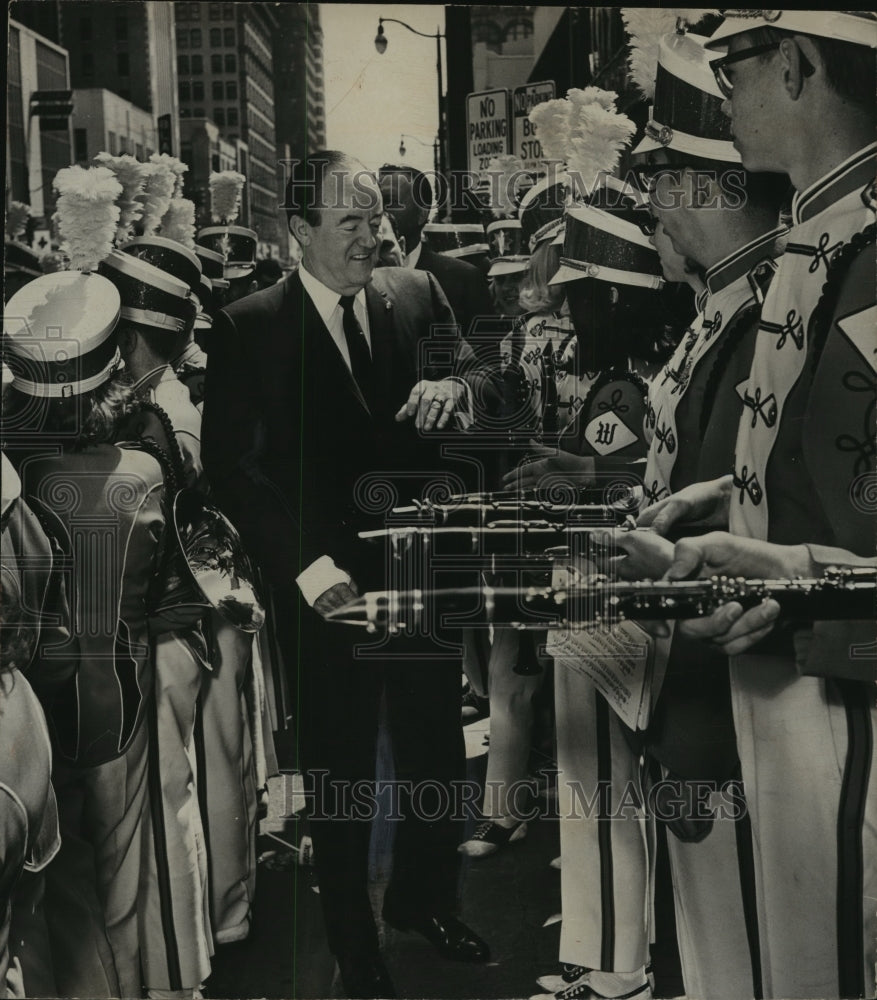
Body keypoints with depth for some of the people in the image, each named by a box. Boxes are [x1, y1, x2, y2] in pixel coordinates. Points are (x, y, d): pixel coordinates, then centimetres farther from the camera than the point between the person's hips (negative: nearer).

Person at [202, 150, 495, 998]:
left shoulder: (417, 294, 3)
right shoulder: (248, 328, -7)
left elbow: (470, 371, 8)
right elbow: (232, 465, -10)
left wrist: (451, 385, -17)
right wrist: (306, 566, -18)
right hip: (325, 583, -3)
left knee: (437, 750, 16)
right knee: (340, 770, 13)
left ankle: (422, 901, 43)